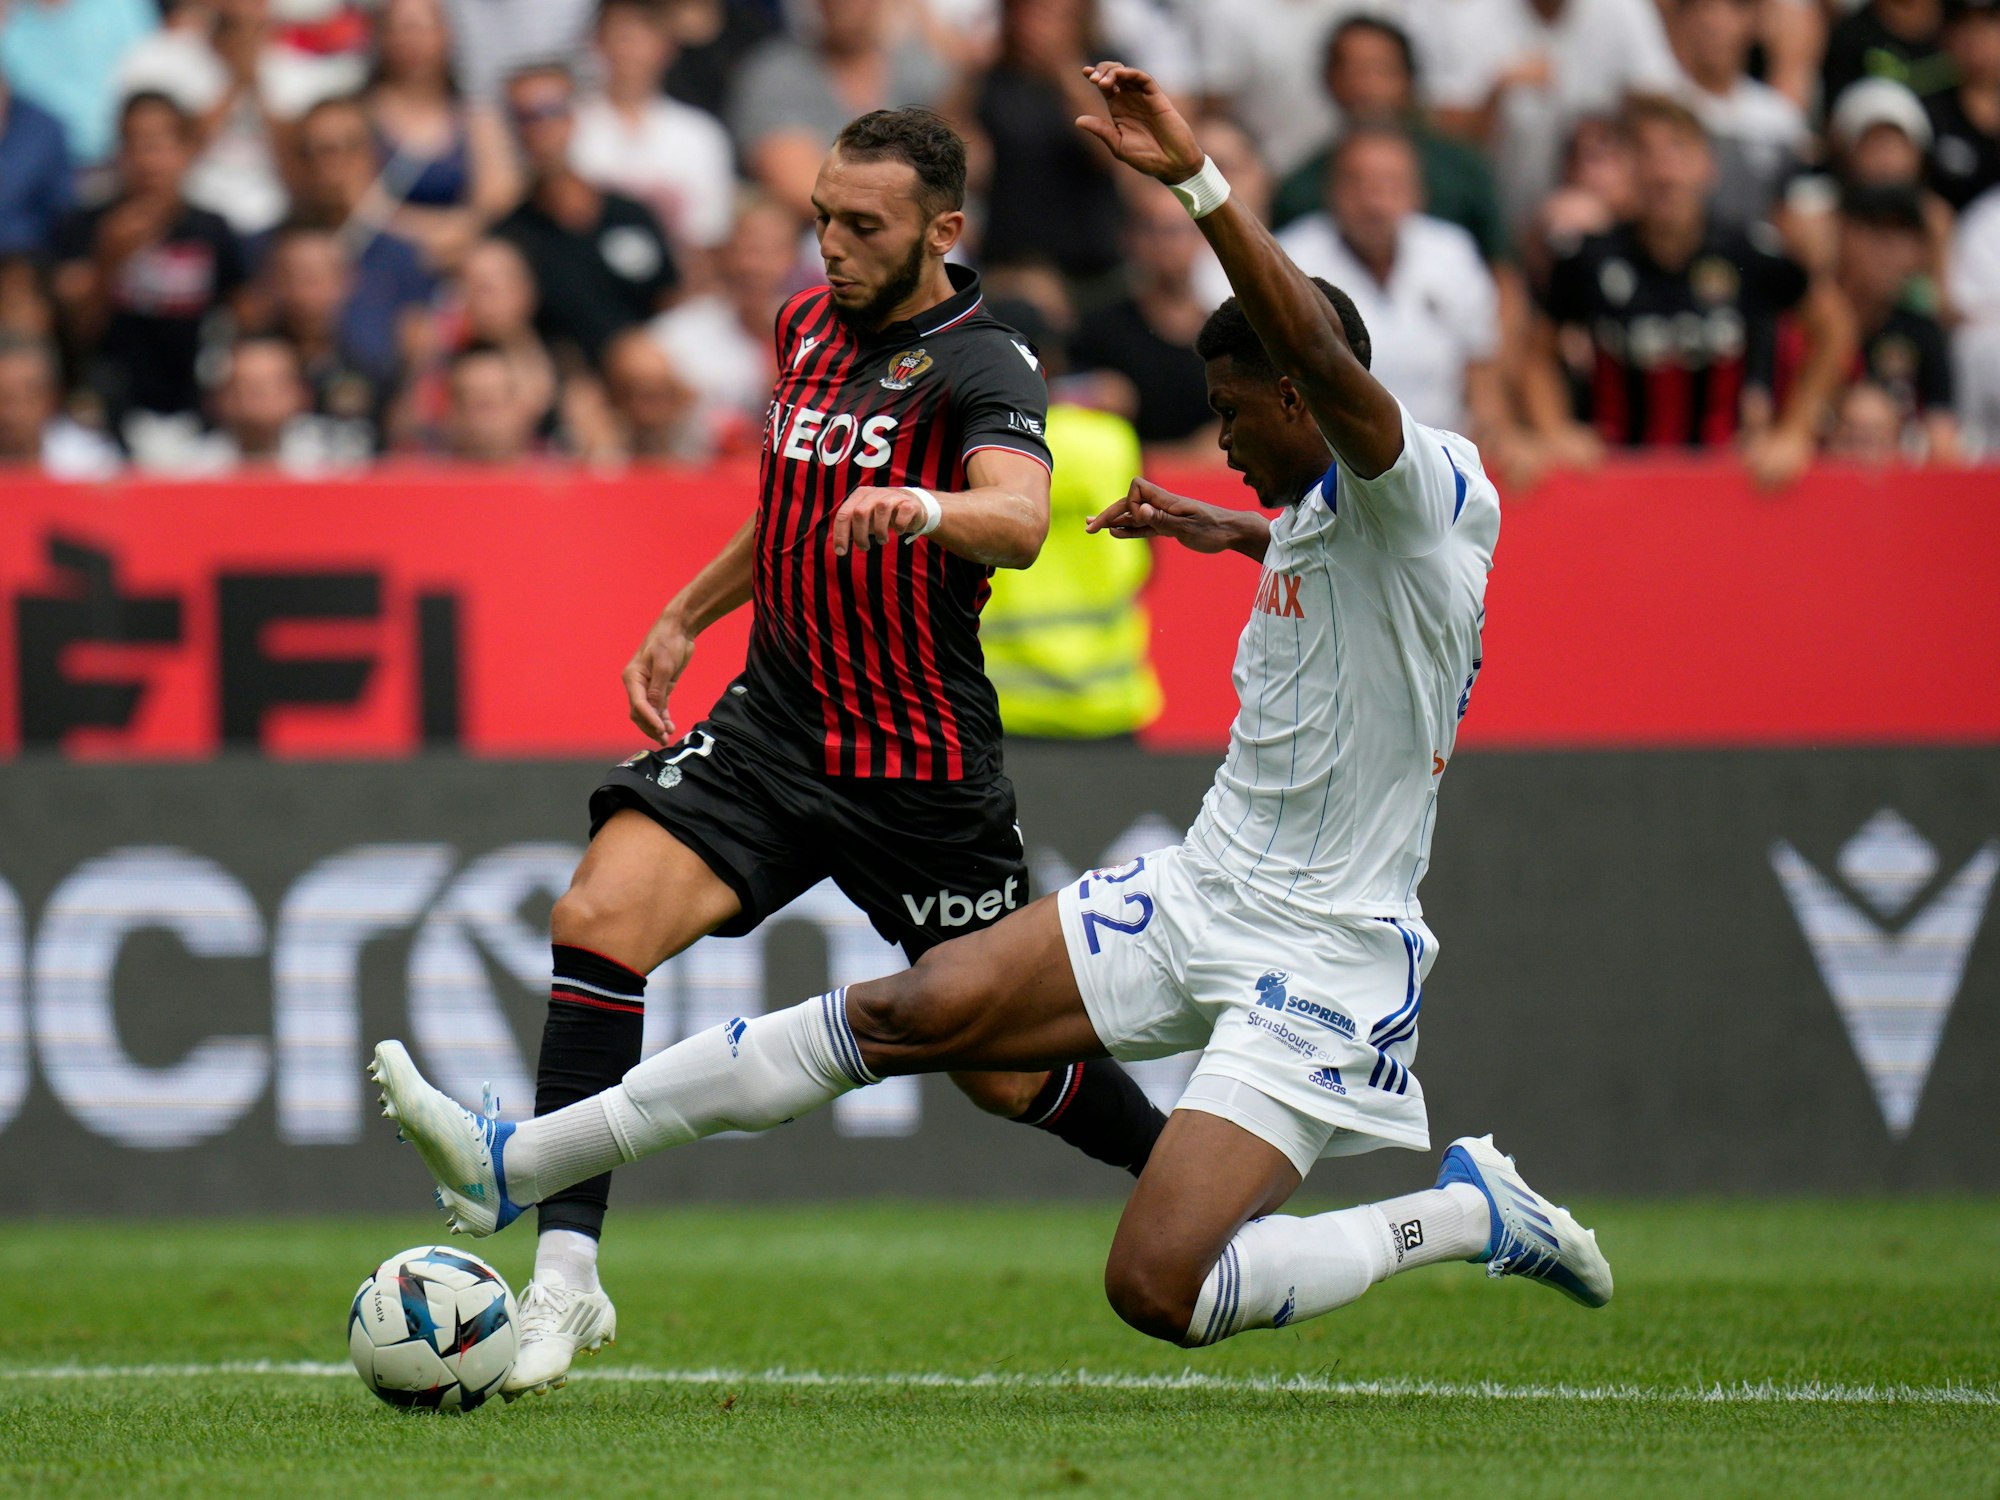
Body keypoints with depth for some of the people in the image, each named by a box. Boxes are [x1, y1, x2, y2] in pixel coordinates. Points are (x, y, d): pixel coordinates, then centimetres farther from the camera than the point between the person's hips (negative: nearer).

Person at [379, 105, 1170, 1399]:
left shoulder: (981, 368, -14)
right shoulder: (810, 325, 8)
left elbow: (1020, 520, -35)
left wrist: (918, 508, -55)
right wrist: (686, 616, 24)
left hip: (924, 769, -5)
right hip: (775, 723, 5)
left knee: (1004, 1067, 6)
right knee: (599, 917, -19)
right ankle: (567, 1275, -19)